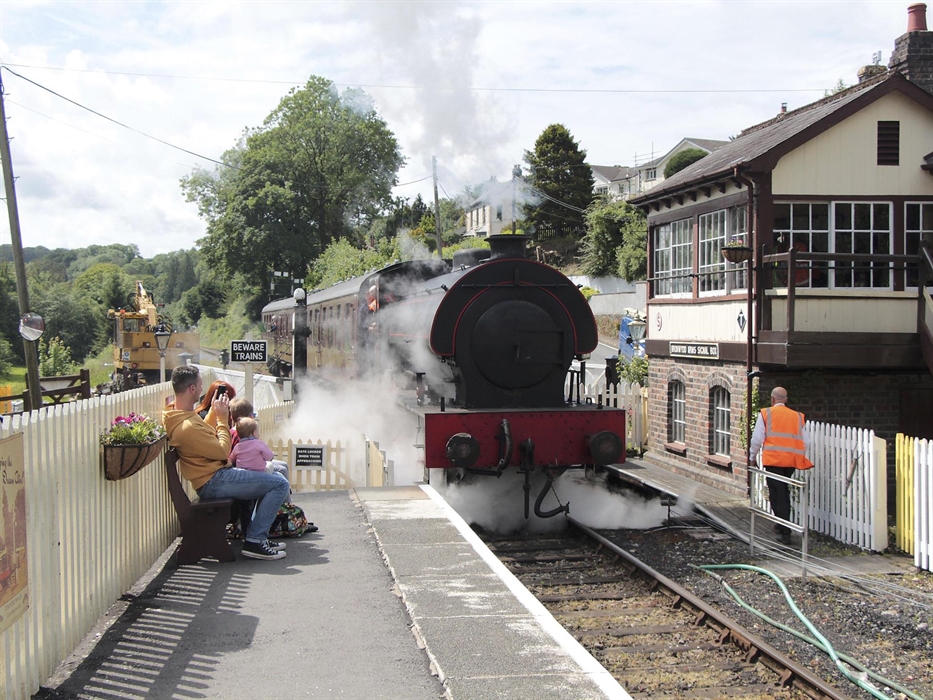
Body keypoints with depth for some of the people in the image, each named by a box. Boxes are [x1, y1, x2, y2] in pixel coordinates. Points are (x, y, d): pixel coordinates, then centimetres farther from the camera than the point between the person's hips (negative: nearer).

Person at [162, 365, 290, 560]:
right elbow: (223, 451, -19)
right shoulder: (187, 427, -25)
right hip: (214, 482, -11)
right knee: (280, 484, -15)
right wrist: (222, 418, -10)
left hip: (216, 475, 11)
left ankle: (259, 536, 20)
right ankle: (254, 541, -10)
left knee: (272, 478, 22)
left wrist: (214, 412, 11)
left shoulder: (177, 413, 7)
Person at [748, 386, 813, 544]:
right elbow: (805, 442, 11)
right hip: (791, 460, 4)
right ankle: (783, 525, 28)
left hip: (773, 459, -4)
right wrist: (799, 457, 27)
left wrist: (752, 457, 12)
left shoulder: (766, 414, 1)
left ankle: (785, 532, -9)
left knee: (777, 495, -2)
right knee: (784, 492, 20)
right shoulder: (797, 416, 11)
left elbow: (757, 439, -1)